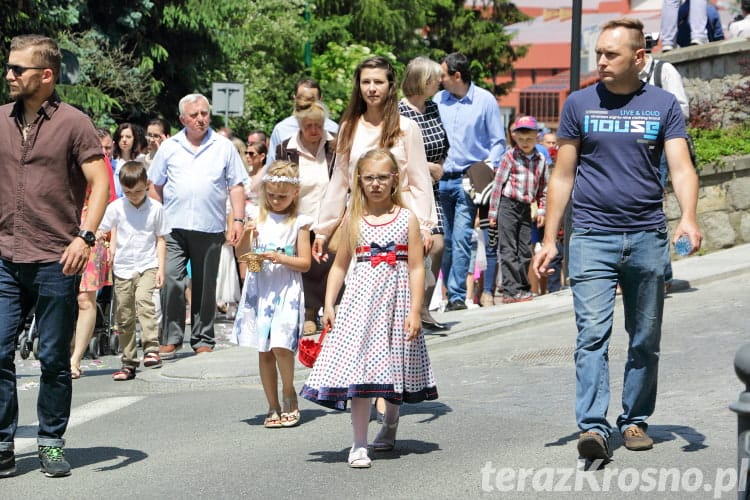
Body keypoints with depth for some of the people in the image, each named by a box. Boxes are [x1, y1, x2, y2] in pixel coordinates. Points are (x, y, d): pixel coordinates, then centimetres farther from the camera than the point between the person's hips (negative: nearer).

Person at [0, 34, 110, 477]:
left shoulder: (74, 123, -3)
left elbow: (101, 184, -6)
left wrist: (85, 236, -18)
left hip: (56, 262, -3)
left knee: (54, 359, 6)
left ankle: (52, 443, 18)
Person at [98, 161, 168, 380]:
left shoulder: (155, 208, 0)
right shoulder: (116, 207, 1)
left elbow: (160, 240, 5)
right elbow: (100, 230, 9)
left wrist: (161, 268, 0)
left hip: (147, 265, -2)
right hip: (122, 267, 2)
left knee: (143, 300, -29)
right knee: (124, 318, 6)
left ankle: (151, 349, -31)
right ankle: (128, 363, 15)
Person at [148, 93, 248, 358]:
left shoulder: (224, 147, 8)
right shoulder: (169, 147, 10)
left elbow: (236, 186, 8)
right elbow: (156, 187, 13)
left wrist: (238, 220, -2)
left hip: (210, 228, 0)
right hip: (173, 227, 0)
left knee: (205, 286, 6)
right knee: (170, 280, -10)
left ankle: (203, 340, 14)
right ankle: (170, 339, -3)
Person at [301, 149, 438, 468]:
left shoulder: (406, 219, 0)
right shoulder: (353, 219, 5)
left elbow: (416, 268, -3)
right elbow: (340, 265, 8)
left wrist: (415, 311, -9)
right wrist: (329, 305, 0)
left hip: (397, 301, 0)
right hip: (362, 299, 0)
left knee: (395, 366, 12)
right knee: (359, 367, -9)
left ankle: (390, 426, 38)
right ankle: (359, 444, -7)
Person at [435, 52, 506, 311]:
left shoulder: (485, 101, 1)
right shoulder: (437, 100, 10)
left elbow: (498, 141, 5)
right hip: (440, 179, 4)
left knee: (461, 238, -11)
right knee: (444, 240, 5)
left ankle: (457, 295, -11)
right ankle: (444, 291, 13)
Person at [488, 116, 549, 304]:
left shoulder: (540, 160, 7)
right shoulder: (510, 156, -5)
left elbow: (543, 188, 16)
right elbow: (498, 183, -3)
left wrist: (541, 210, 9)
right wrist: (493, 211, -5)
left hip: (526, 207, 5)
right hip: (508, 205, -4)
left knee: (525, 250, 8)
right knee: (509, 249, -5)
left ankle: (523, 288, 16)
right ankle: (511, 290, -6)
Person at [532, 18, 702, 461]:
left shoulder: (663, 105, 4)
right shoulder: (580, 104, 5)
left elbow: (681, 168, -6)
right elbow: (563, 176, 8)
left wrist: (688, 218, -24)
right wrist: (549, 240, 4)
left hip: (648, 237, 1)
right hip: (593, 237, -1)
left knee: (645, 339, 9)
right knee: (593, 333, -13)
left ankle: (635, 420, 23)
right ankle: (593, 427, -18)